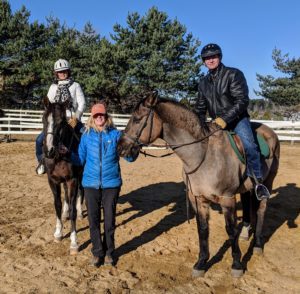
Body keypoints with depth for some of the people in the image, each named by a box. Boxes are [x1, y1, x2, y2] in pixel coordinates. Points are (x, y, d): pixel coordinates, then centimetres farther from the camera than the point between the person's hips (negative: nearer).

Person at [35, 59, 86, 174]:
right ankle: (42, 162, 15)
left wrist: (76, 118, -15)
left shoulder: (75, 86, 3)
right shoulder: (53, 87, 9)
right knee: (39, 140, -9)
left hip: (72, 120, -2)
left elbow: (82, 104, -3)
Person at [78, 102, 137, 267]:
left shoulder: (115, 134, -3)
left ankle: (108, 252, 28)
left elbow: (129, 157, -5)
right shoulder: (87, 136, 1)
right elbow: (80, 159, 8)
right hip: (91, 184, 1)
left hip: (111, 184, -1)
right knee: (93, 220, 9)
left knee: (110, 220, 10)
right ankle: (97, 252, 27)